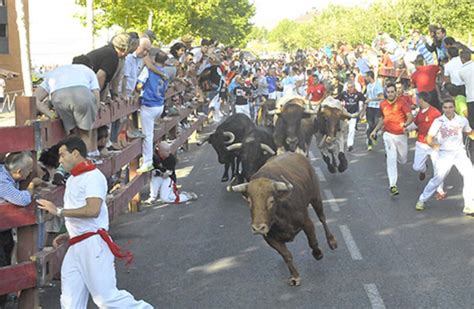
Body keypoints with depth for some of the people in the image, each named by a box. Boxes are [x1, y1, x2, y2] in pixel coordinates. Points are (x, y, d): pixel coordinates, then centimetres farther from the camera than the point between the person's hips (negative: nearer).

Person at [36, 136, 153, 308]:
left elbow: (93, 210, -23)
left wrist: (58, 211, -17)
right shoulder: (72, 179, 23)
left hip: (92, 244, -9)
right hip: (75, 247, 9)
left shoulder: (93, 176, -9)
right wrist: (68, 235, 16)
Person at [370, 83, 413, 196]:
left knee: (403, 160, 13)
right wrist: (375, 130, 13)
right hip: (388, 134, 1)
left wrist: (406, 124, -35)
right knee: (391, 159, -14)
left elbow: (410, 116, -15)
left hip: (401, 135, 0)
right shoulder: (383, 104, 4)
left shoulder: (401, 103, -8)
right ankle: (393, 185, -17)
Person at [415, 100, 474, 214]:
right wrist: (433, 145, -28)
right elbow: (429, 137, -7)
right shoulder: (438, 121, -7)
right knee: (438, 178, -4)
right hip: (445, 153, -2)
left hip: (459, 152, 2)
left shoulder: (462, 120, 0)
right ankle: (422, 200, 17)